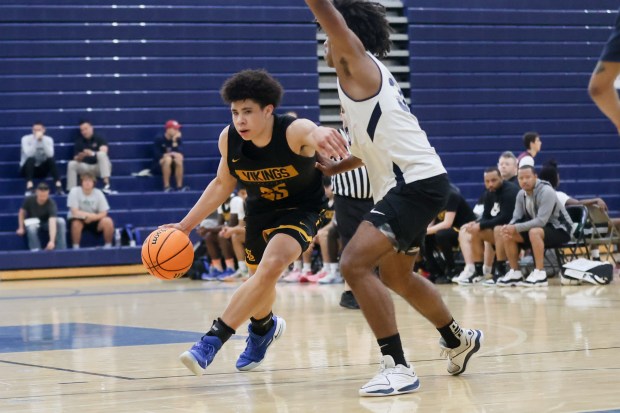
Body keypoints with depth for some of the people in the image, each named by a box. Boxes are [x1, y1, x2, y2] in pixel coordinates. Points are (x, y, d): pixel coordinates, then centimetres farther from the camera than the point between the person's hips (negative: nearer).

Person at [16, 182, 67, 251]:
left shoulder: (51, 203, -29)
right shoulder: (29, 200, -21)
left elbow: (52, 222, -41)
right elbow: (22, 213, -1)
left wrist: (52, 241, -52)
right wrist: (21, 228, -9)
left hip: (46, 224, 0)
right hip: (32, 223, 0)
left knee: (61, 221, -30)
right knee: (32, 227, -38)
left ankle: (61, 250, -24)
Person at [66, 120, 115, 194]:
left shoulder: (99, 138, -3)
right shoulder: (79, 141, 5)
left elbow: (103, 151, -21)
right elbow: (76, 159, 2)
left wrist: (92, 154, -39)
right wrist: (80, 157, -22)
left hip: (100, 167, -3)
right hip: (86, 167, 3)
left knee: (101, 154, -33)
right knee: (71, 164, -20)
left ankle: (106, 184, -42)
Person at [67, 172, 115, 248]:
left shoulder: (98, 193, -8)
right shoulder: (74, 191, -15)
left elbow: (103, 213, -8)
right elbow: (75, 212, -20)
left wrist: (92, 217, -27)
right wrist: (90, 215, -28)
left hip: (94, 220, 2)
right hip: (78, 219, -2)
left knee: (108, 221, -25)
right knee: (76, 224, -37)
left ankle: (108, 246, -9)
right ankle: (75, 248, -21)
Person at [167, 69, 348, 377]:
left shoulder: (294, 131, -32)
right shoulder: (228, 139, -17)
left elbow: (312, 133, -58)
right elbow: (222, 184, 0)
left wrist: (321, 135, -84)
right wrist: (185, 225, -3)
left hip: (301, 209, -5)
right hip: (260, 210, 5)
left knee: (271, 265, -29)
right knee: (260, 279, 15)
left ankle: (213, 340, -24)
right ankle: (264, 327, 52)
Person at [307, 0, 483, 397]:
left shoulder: (358, 61, -6)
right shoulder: (364, 77, 20)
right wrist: (336, 167, 30)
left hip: (416, 182, -11)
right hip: (410, 183, 11)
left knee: (355, 263, -20)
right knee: (396, 275, 26)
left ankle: (398, 366, -19)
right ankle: (459, 339, 46)